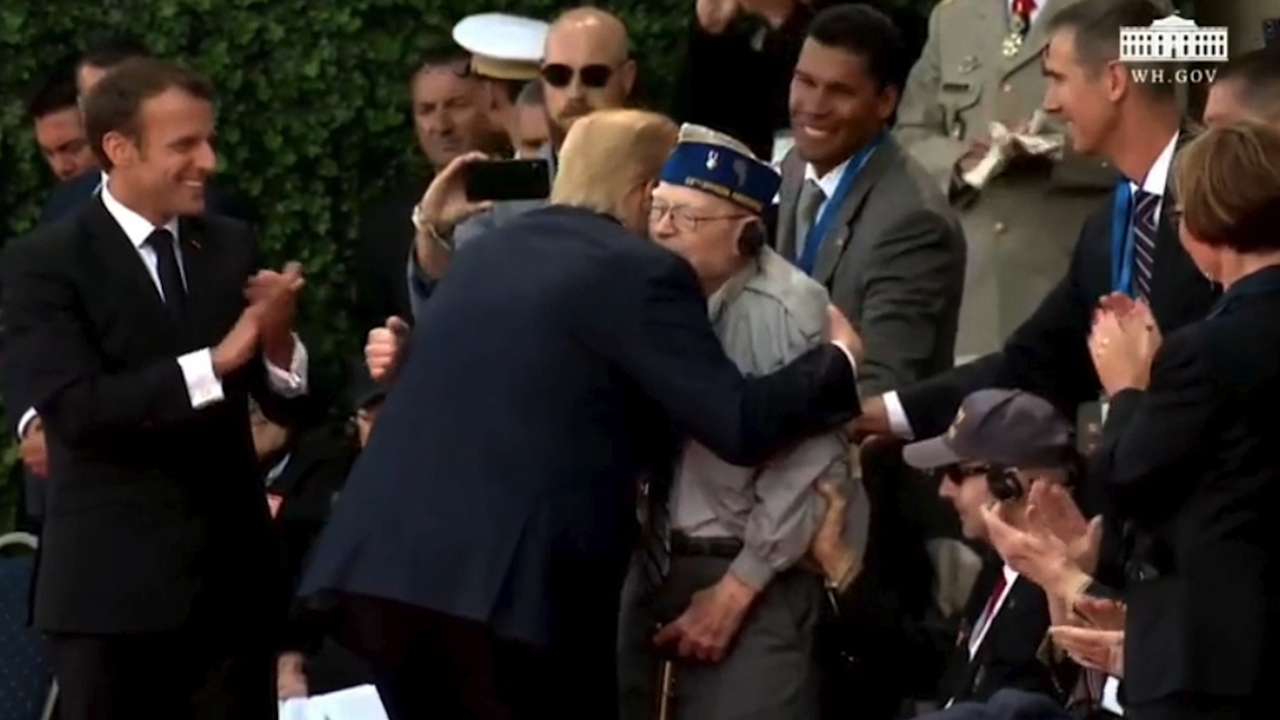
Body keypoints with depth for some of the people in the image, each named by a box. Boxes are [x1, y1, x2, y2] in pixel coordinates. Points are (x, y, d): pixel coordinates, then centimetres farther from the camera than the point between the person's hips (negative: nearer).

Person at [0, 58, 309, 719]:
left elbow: (288, 405, 6)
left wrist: (277, 341, -16)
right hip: (111, 584, -4)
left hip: (232, 575, 4)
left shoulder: (232, 246, 9)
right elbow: (76, 407, -18)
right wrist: (214, 363, -24)